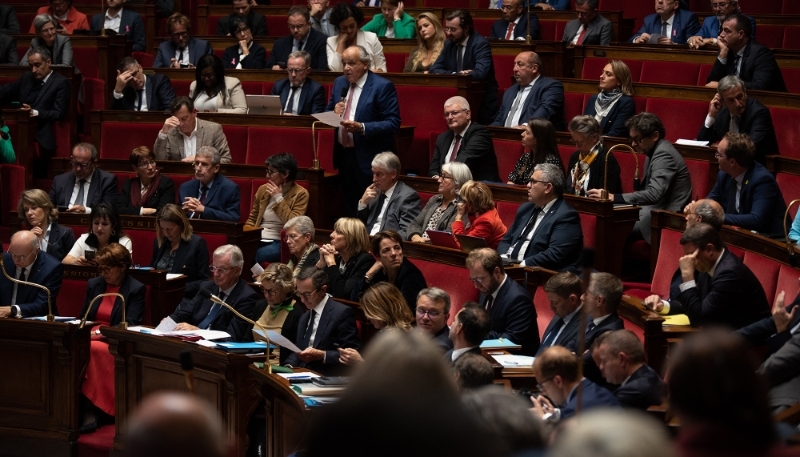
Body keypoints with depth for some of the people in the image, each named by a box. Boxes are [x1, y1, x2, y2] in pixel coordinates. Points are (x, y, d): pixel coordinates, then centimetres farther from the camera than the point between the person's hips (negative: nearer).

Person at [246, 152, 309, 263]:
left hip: (279, 243, -5)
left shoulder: (300, 194, -1)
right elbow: (252, 219, 23)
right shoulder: (263, 189, 14)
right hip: (258, 240, 5)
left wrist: (279, 199, -11)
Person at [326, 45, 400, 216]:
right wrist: (334, 113, -5)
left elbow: (393, 124, -15)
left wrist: (361, 128, -27)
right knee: (349, 210, 12)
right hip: (344, 156, 7)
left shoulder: (383, 86, -10)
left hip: (369, 159, -7)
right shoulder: (339, 83, 11)